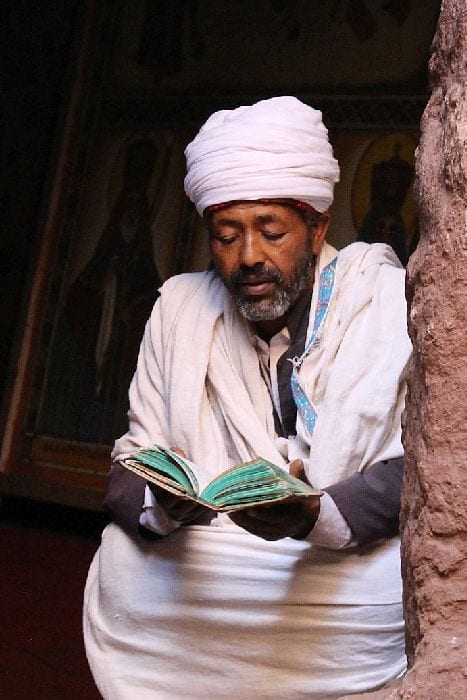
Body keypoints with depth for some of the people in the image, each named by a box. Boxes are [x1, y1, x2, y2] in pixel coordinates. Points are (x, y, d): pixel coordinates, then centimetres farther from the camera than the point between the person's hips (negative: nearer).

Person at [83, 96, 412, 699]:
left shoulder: (396, 305, -7)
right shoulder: (180, 305, 3)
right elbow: (132, 463, 2)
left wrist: (317, 518, -33)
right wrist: (160, 504, -23)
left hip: (355, 557, -2)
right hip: (196, 564, 3)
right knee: (121, 557, -23)